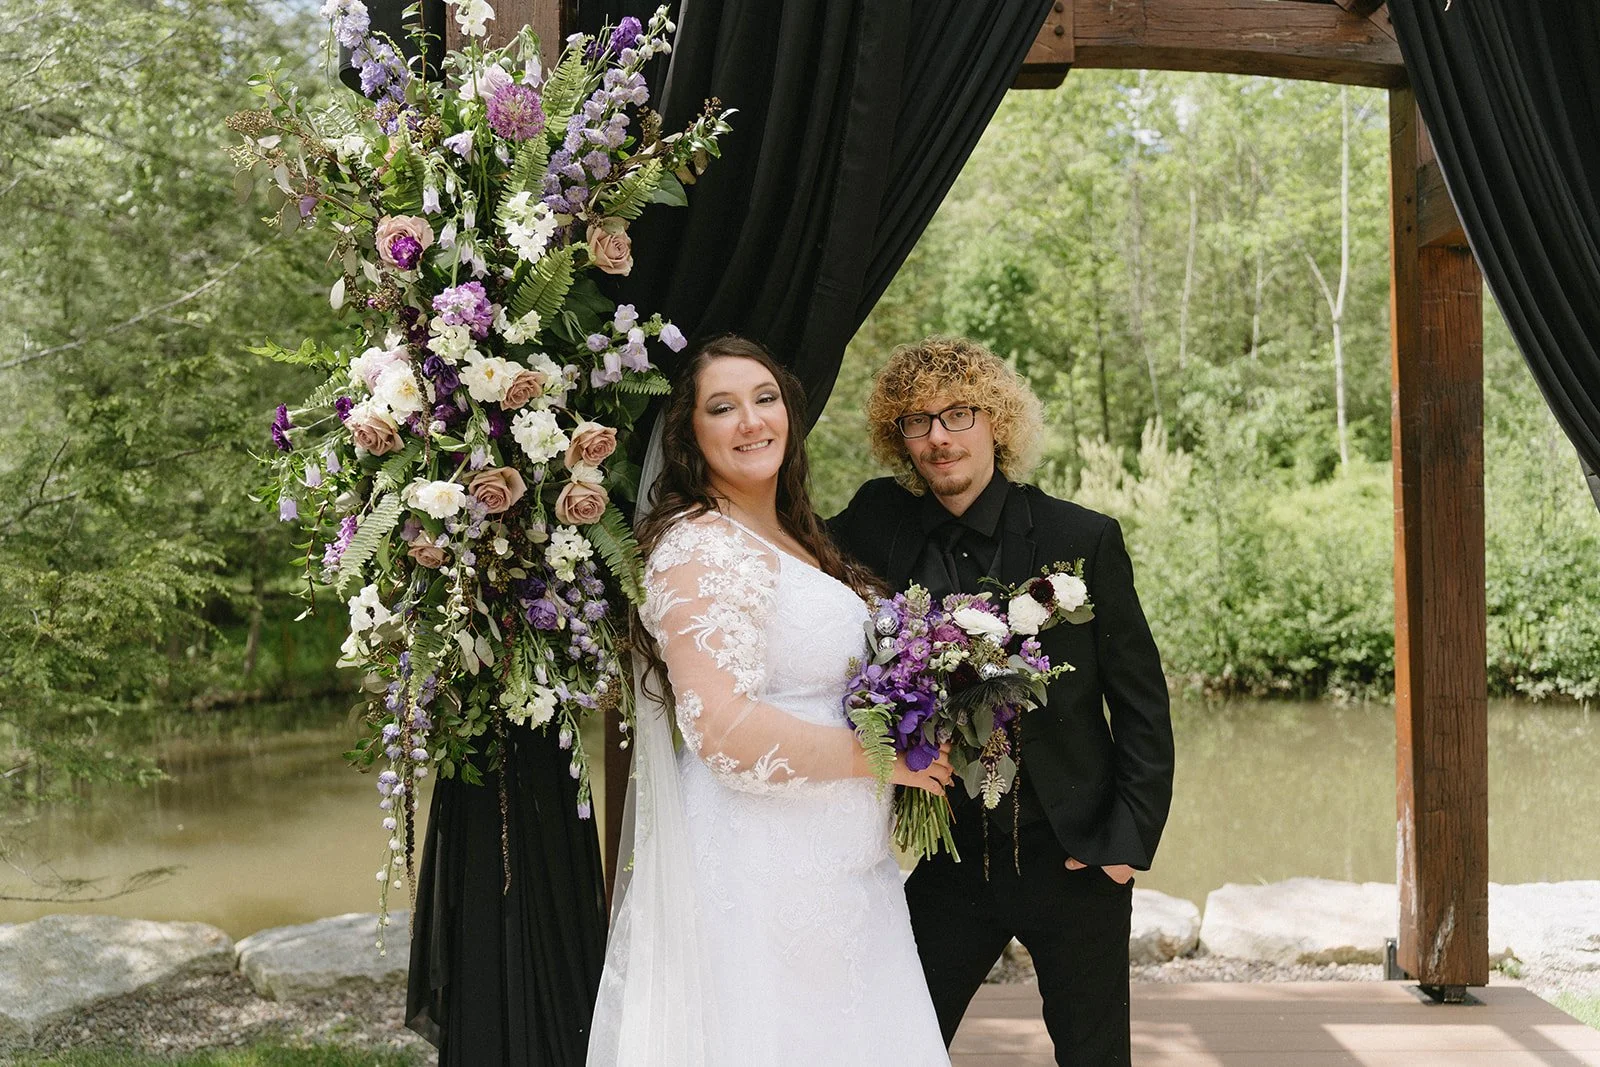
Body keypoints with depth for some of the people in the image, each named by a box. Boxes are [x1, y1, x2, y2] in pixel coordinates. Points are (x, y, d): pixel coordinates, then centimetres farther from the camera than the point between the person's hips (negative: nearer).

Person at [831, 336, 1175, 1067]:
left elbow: (1142, 704, -3)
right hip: (951, 861, 2)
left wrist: (1129, 840, -8)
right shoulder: (882, 526, 0)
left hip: (1074, 857, -1)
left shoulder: (1084, 539, -6)